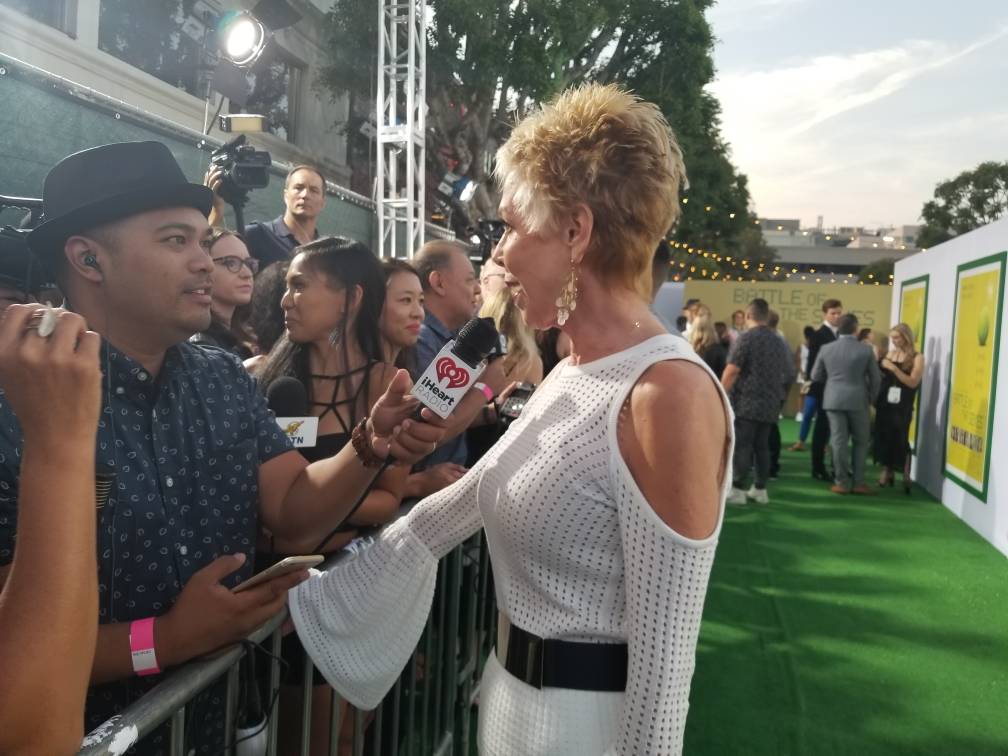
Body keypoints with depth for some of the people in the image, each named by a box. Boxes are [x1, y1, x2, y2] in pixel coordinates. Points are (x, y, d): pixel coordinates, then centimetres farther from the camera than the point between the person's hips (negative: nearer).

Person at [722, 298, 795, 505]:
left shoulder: (746, 338, -9)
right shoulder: (779, 342, 12)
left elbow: (731, 371, -15)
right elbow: (787, 374, 17)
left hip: (746, 402, -6)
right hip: (770, 404, 6)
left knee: (742, 446, -4)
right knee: (762, 446, 11)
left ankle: (738, 490, -3)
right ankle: (760, 489, 14)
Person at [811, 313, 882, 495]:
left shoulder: (826, 348, 1)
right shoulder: (866, 349, -4)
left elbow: (816, 376, 8)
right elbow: (876, 378, 0)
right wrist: (871, 398, 15)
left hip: (833, 400, 1)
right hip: (858, 400, -1)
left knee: (839, 441, 4)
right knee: (861, 442, 10)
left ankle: (842, 483, 7)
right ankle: (858, 482, 10)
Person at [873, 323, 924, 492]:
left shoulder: (917, 358, -3)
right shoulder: (890, 353, 11)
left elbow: (913, 382, -13)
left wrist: (894, 368, -18)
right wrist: (879, 364, -1)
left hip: (902, 406, -5)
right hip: (884, 403, 5)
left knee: (900, 440, -8)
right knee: (883, 438, 6)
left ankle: (906, 476, 1)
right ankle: (887, 472, 18)